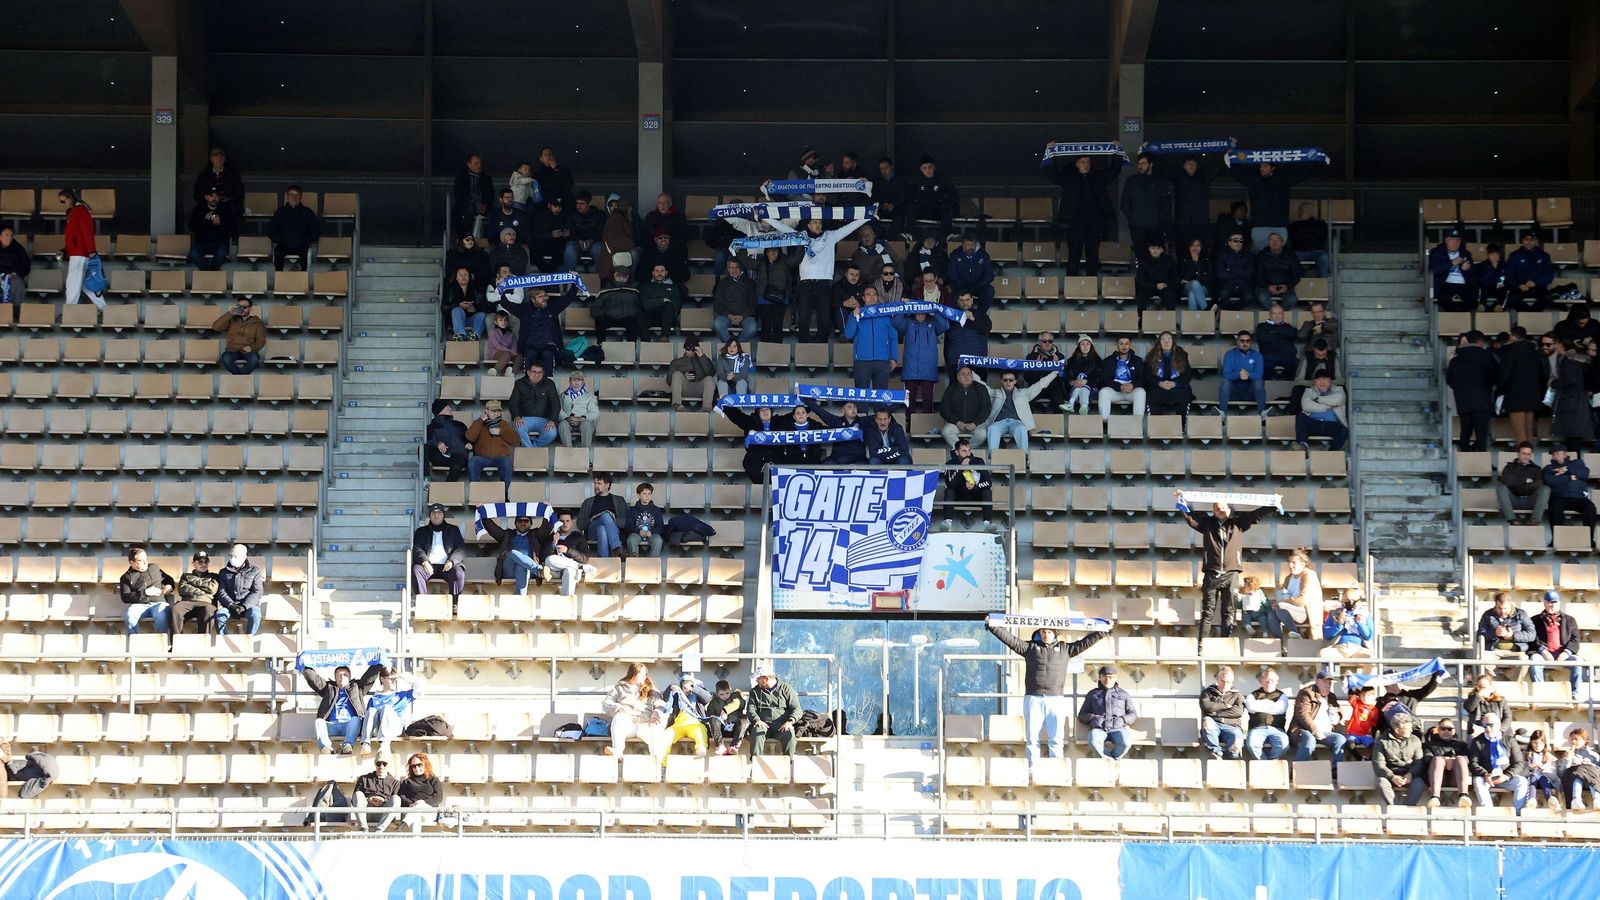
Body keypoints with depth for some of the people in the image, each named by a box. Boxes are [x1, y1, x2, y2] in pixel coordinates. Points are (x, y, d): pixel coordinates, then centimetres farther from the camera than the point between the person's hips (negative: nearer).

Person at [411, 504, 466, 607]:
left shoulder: (453, 530, 20)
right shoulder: (421, 531, 21)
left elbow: (461, 549, 8)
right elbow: (417, 549, 6)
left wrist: (451, 561, -13)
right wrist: (424, 562, -17)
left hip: (446, 566, -1)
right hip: (428, 566, 1)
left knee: (459, 572, -33)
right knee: (416, 570, -32)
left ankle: (454, 604, -30)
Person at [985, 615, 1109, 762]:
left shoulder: (1064, 649, 14)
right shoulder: (1030, 647, 12)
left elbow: (1085, 642, 14)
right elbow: (1010, 639, 5)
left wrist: (1104, 632, 9)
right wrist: (993, 626, -3)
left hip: (1056, 699, 0)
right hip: (1033, 699, 0)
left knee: (1056, 739, -1)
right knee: (1032, 738, 1)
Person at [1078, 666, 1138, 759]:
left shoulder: (1123, 694, 25)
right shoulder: (1092, 694, 26)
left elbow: (1133, 714, 22)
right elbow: (1082, 715, 24)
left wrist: (1122, 720, 0)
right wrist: (1092, 717, 2)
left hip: (1118, 728, 0)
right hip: (1098, 729, 0)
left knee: (1125, 743, -36)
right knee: (1093, 742, -39)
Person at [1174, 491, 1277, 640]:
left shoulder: (1237, 523, 13)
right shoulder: (1207, 523, 12)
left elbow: (1257, 515, 9)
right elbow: (1189, 516, 5)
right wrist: (1181, 501, -8)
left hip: (1230, 573, 0)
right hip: (1211, 573, 0)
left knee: (1228, 612, 3)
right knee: (1208, 611, 0)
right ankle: (1202, 641, -1)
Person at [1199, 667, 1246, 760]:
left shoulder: (1237, 695, 19)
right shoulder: (1208, 692, 19)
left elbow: (1239, 711, -2)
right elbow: (1206, 706, -3)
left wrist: (1216, 713, -6)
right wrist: (1225, 705, 0)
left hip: (1231, 727, 0)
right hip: (1214, 726, 1)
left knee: (1237, 743, -36)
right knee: (1207, 721, -38)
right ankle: (1216, 753, -30)